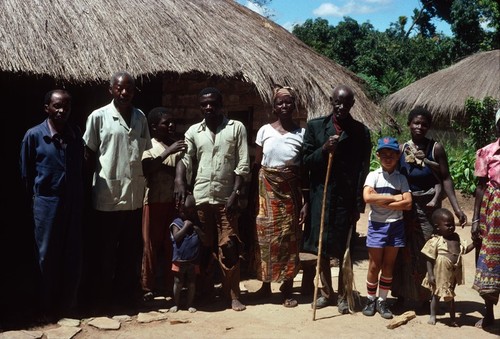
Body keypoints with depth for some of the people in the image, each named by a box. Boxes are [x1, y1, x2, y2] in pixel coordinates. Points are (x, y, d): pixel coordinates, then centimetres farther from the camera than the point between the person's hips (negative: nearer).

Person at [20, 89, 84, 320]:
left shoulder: (76, 134, 2)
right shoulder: (34, 135, -7)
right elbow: (26, 174, -1)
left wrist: (80, 199, 7)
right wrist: (35, 202, 3)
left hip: (74, 204, 3)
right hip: (47, 204, -3)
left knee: (72, 256, 9)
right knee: (48, 256, 7)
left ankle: (69, 304, 23)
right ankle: (48, 307, 21)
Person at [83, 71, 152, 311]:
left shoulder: (140, 117, 8)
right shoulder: (99, 117, -5)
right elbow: (89, 155, 0)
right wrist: (94, 182, -3)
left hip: (134, 195, 4)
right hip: (107, 195, -4)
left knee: (132, 251, 12)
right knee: (106, 252, 7)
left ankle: (128, 295, 26)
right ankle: (105, 298, 21)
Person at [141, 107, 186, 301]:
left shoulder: (177, 145, 12)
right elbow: (146, 168, -18)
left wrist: (163, 166, -7)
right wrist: (168, 152, -22)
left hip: (175, 200, 4)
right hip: (154, 201, -3)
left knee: (173, 244, 7)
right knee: (151, 245, 2)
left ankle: (172, 285, 17)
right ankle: (148, 287, 11)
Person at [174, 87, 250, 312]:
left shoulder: (236, 128, 3)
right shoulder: (193, 131, 9)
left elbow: (243, 164, -2)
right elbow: (184, 159, -3)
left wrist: (236, 193, -10)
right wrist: (180, 183, -22)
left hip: (226, 198, -2)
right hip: (200, 198, 2)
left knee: (229, 248, -1)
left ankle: (233, 295, 8)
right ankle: (204, 292, 25)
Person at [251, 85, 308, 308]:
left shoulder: (302, 133, -1)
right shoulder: (265, 130, 0)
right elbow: (256, 165, 5)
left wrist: (306, 201, -6)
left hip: (291, 190, 0)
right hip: (267, 189, 1)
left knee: (289, 238, 4)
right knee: (266, 235, 6)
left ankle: (287, 289, 15)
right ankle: (265, 284, 21)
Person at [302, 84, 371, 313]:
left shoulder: (361, 132, 0)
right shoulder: (315, 126, 3)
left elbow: (363, 170, -1)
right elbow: (306, 162, 1)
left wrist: (359, 205, -6)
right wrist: (324, 149, -17)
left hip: (347, 199, -1)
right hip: (321, 197, 2)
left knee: (344, 250, 4)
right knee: (321, 248, 10)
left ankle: (343, 295, 18)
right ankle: (326, 292, 26)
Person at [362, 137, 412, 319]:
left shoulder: (401, 178, 4)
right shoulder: (373, 175, -3)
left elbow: (408, 204, -8)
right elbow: (367, 197, -20)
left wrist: (382, 202, -15)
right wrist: (394, 198, -16)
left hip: (396, 225, 2)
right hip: (377, 224, -2)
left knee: (388, 265, 9)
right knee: (374, 265, 4)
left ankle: (382, 301, 19)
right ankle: (371, 299, 19)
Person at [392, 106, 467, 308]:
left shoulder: (436, 148, -5)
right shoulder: (402, 149, 3)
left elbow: (445, 178, -7)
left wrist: (456, 207, -14)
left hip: (429, 207, -2)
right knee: (404, 251, 8)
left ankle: (425, 296, 17)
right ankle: (402, 295, 19)